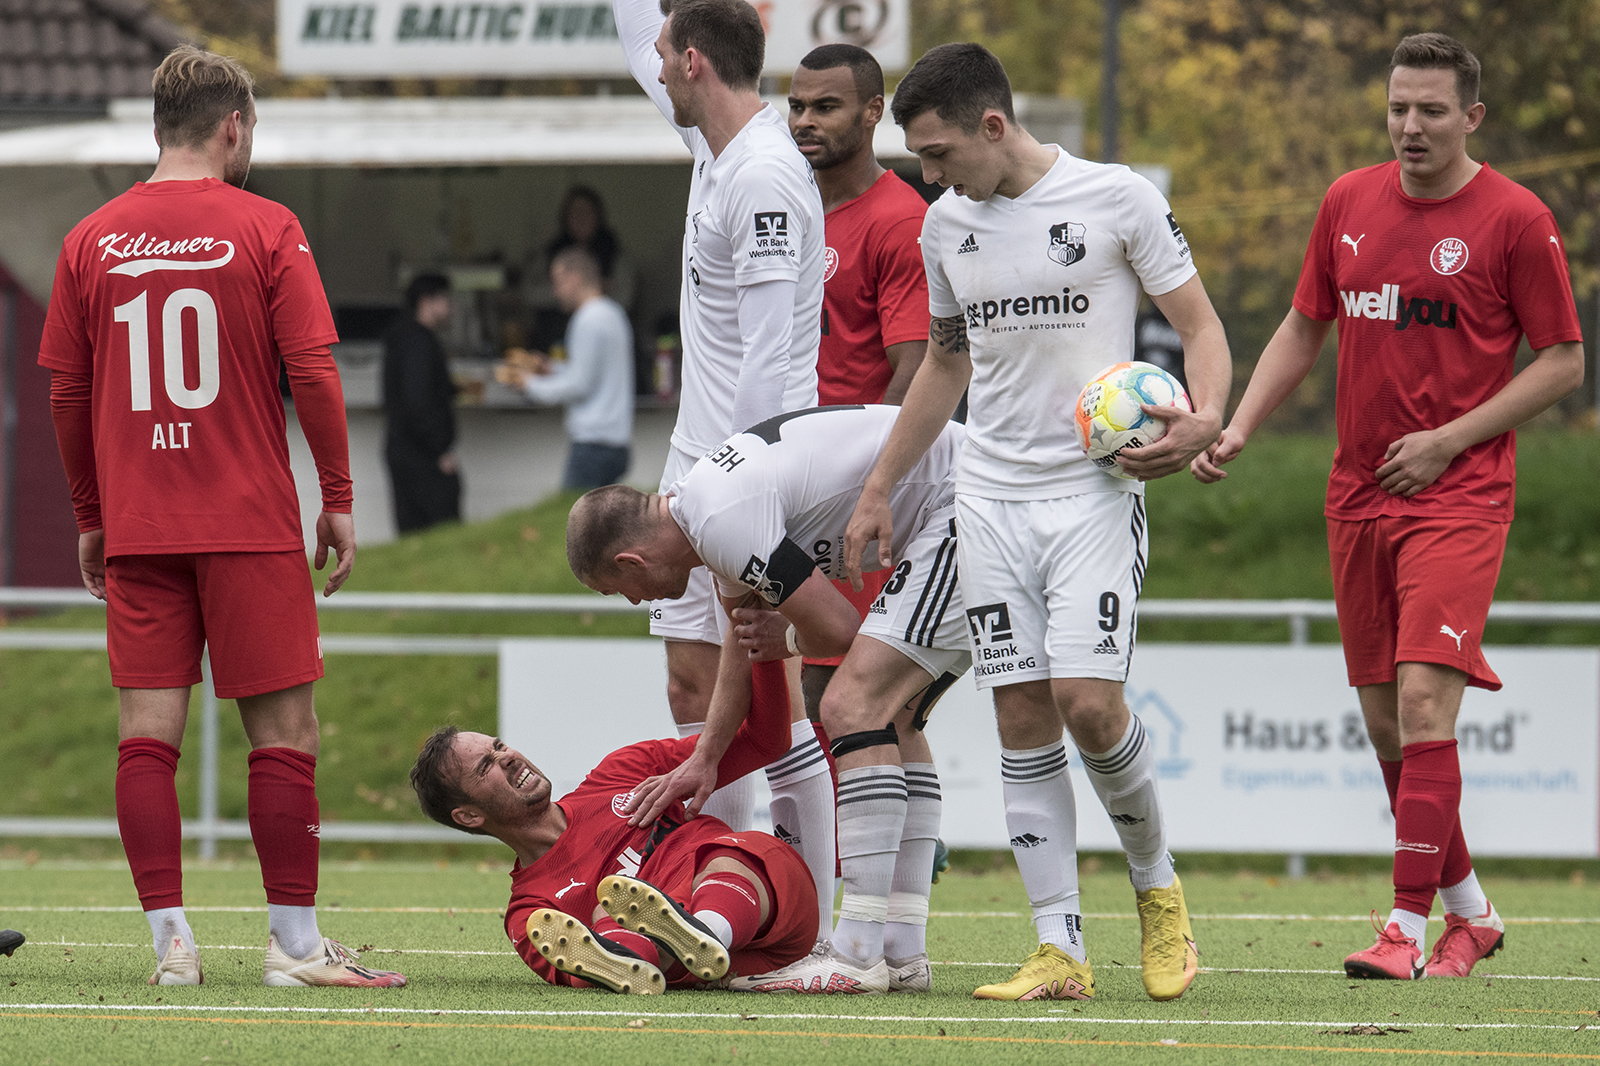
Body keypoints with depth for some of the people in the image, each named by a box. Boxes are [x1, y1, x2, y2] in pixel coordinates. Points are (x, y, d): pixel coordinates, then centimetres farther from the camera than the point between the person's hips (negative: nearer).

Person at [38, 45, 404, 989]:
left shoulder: (92, 241, 5)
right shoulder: (265, 229, -4)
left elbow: (66, 390, 8)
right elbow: (314, 371, -8)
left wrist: (91, 518, 18)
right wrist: (339, 499, 1)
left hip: (136, 530, 3)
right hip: (250, 523, -3)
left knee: (148, 732, 3)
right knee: (285, 728, 2)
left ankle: (170, 938, 0)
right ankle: (295, 939, 3)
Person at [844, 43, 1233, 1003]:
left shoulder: (1117, 200, -5)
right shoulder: (947, 225, 12)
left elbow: (1201, 324, -1)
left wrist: (1204, 420, -20)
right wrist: (880, 490, 23)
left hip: (1097, 488, -5)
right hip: (990, 494, 5)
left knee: (1088, 702, -16)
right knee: (1023, 717, -3)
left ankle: (1158, 885, 9)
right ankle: (1061, 951, -2)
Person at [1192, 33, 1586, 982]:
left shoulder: (1516, 220, -7)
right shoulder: (1350, 203, 8)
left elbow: (1564, 362, -3)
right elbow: (1303, 331, 18)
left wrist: (1449, 440, -11)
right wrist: (1237, 430, 5)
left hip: (1458, 497, -6)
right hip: (1359, 496, 6)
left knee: (1423, 697, -18)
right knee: (1384, 719, 8)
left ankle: (1411, 926, -17)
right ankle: (1470, 911, 24)